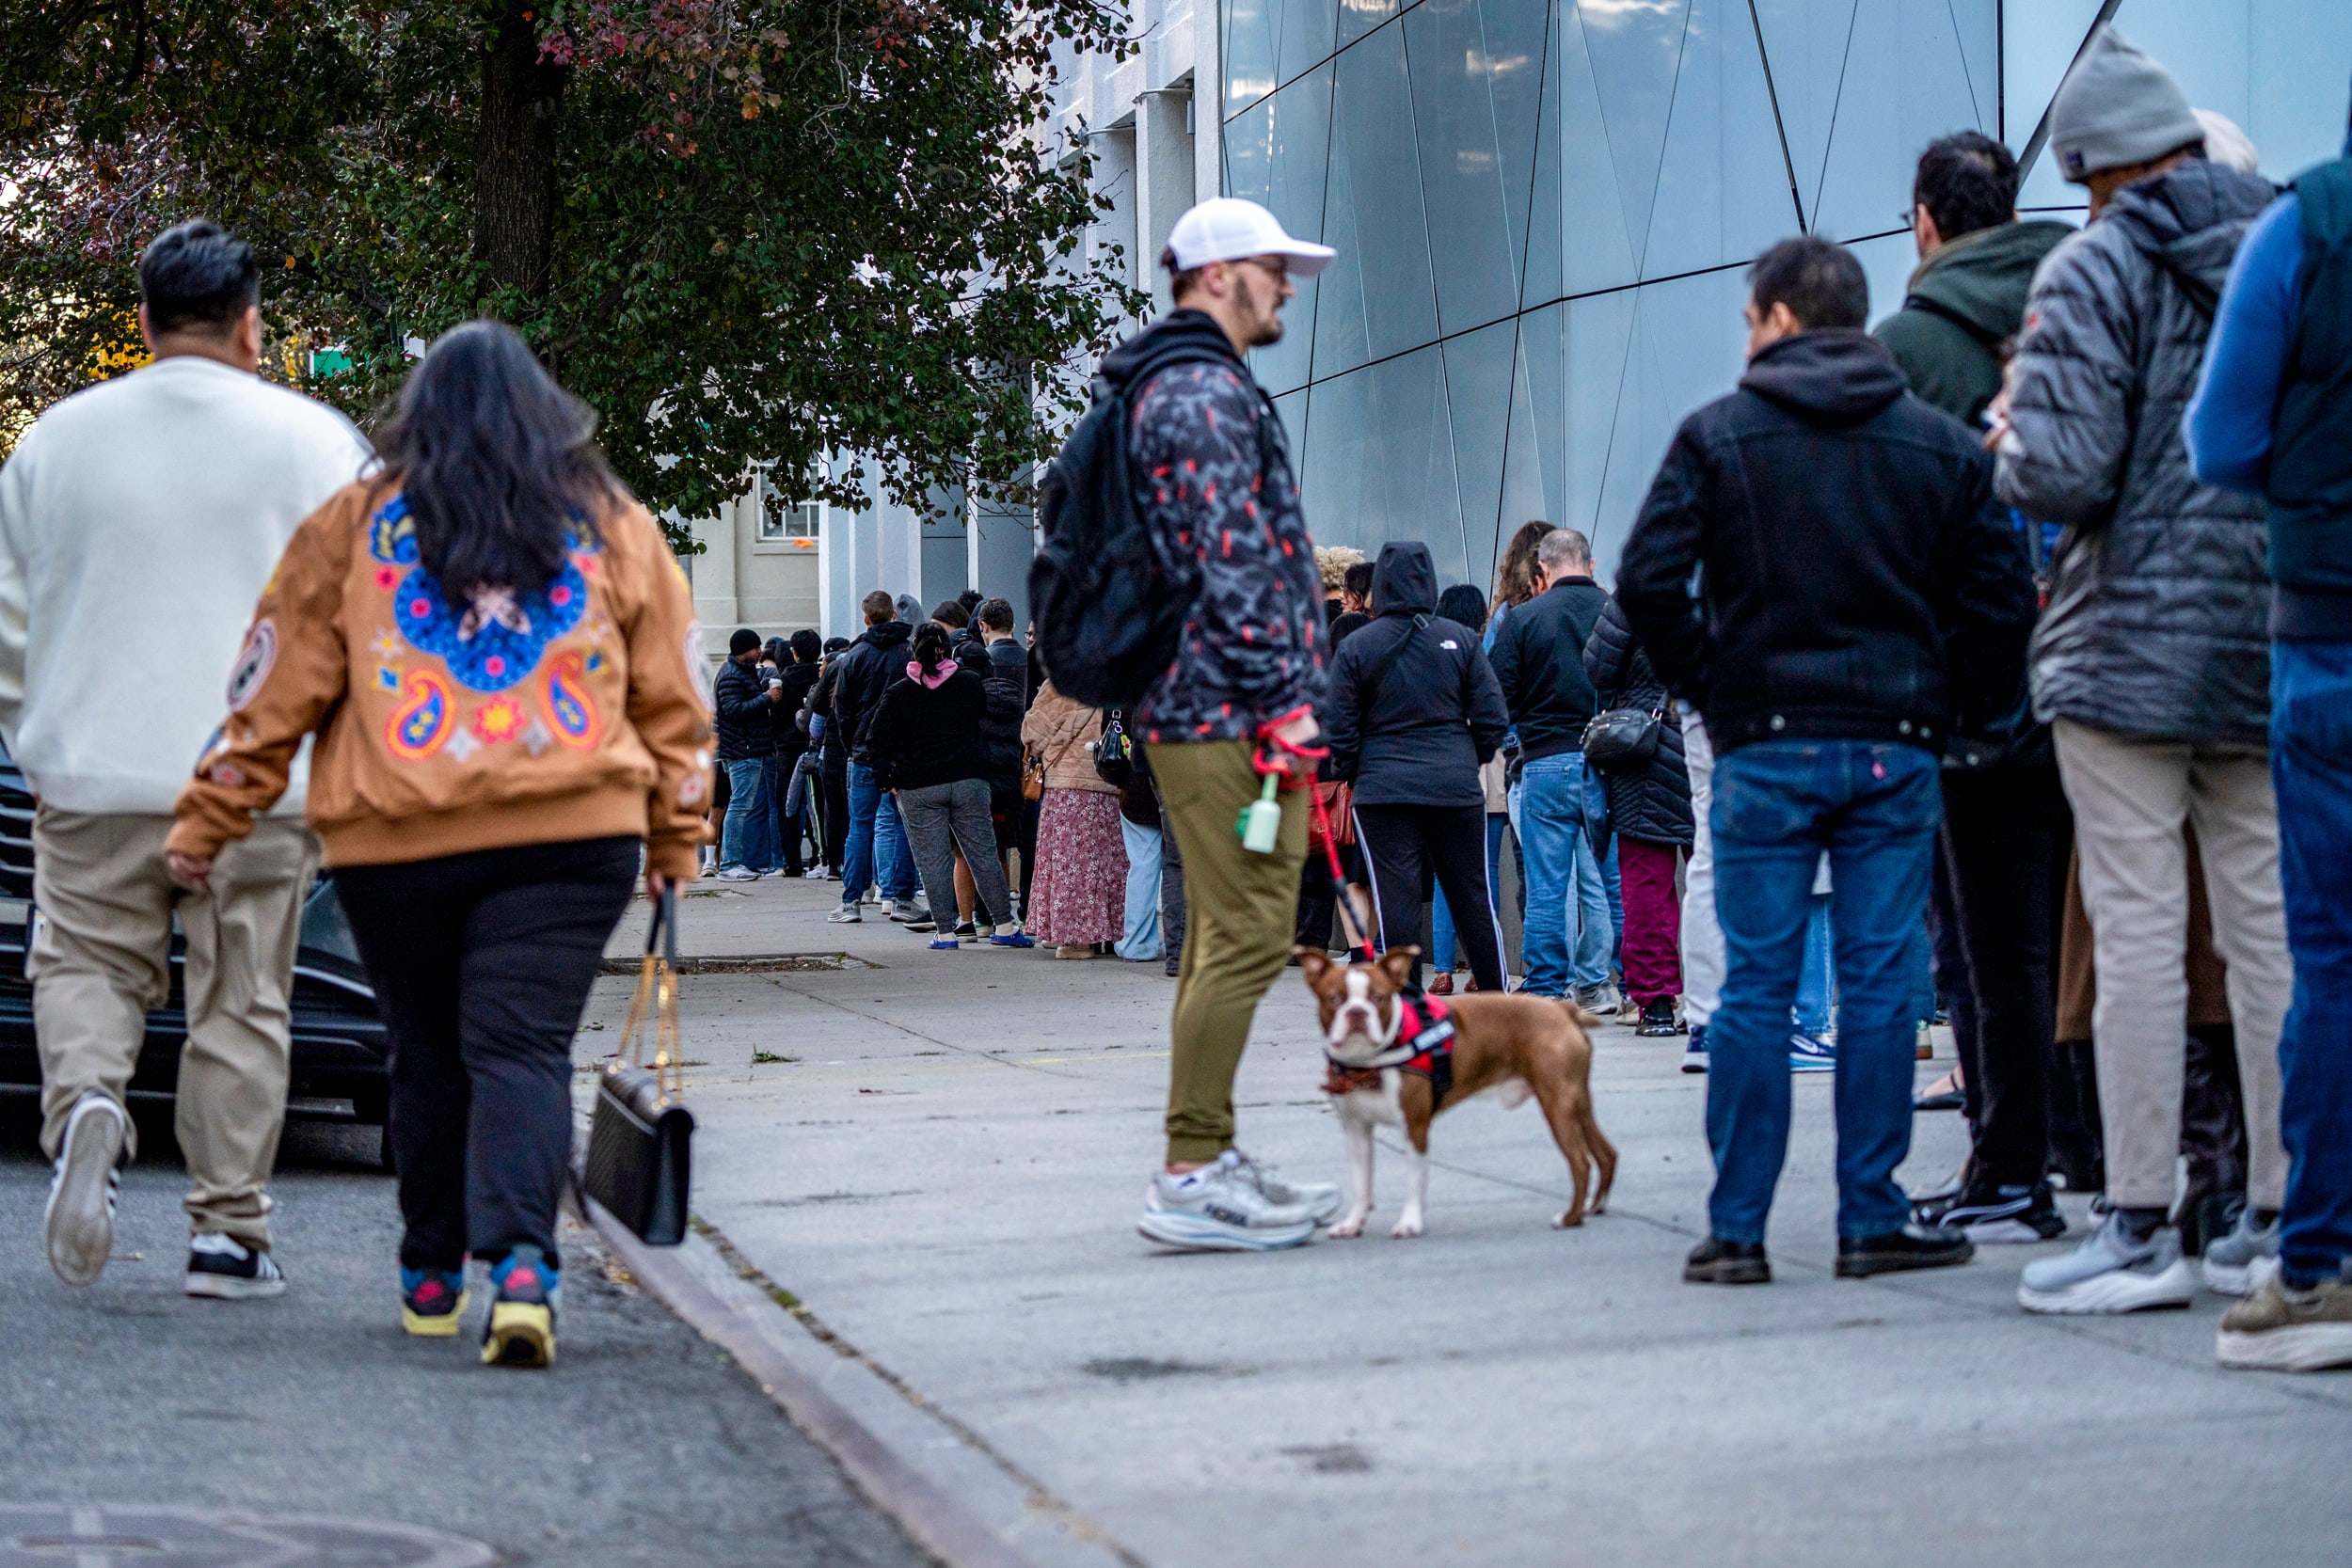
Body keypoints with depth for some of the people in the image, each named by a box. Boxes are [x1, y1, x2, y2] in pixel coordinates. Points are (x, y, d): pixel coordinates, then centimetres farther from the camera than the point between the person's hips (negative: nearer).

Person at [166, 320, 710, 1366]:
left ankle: (432, 1276, 23)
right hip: (570, 838, 0)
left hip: (396, 845, 0)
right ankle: (522, 1261, -24)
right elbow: (673, 698, 13)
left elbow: (277, 684, 8)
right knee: (523, 1046, -5)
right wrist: (675, 838, 20)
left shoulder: (355, 524, 7)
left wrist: (209, 818, 14)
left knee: (429, 1055, 13)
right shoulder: (614, 528, 11)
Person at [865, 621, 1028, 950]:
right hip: (969, 781, 2)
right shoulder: (971, 683, 2)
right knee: (983, 853, 7)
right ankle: (1004, 926, 8)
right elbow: (987, 710, 15)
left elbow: (876, 739, -2)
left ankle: (945, 933, 0)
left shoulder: (897, 694, -4)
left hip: (917, 788, -2)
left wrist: (887, 780, 6)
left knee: (933, 860, 2)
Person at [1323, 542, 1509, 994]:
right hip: (1456, 788, 2)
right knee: (1472, 896, 10)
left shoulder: (1355, 647, -2)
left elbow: (1339, 729, -2)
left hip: (1383, 788, -2)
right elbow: (1491, 717, 3)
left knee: (1396, 901, 0)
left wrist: (1351, 773, 14)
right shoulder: (1460, 639, 1)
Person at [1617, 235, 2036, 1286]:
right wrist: (1939, 700, 11)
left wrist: (1707, 688, 5)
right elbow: (2001, 601, 1)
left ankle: (1736, 1229, 3)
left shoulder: (1716, 435, -1)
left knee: (1755, 989, 2)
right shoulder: (1944, 445, 6)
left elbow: (1649, 581, -7)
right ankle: (1873, 1222, 6)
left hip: (1764, 752, -1)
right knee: (1880, 987, 5)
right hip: (1896, 751, 2)